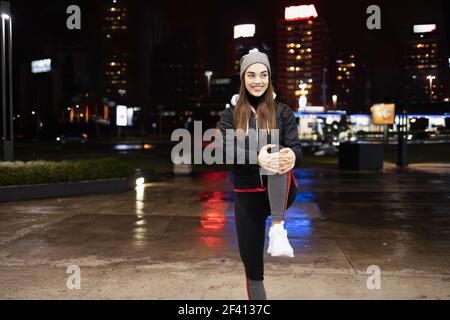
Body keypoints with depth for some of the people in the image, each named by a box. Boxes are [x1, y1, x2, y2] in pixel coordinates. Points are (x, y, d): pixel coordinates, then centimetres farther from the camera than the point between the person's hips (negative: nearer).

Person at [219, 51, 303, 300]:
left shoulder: (282, 111, 2)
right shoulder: (230, 114, 2)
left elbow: (295, 147, -8)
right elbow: (227, 152, -13)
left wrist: (292, 156, -34)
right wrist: (256, 158, -34)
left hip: (279, 194, -1)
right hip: (246, 195, 1)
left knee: (281, 157, -32)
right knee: (252, 264, 4)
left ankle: (277, 229, -39)